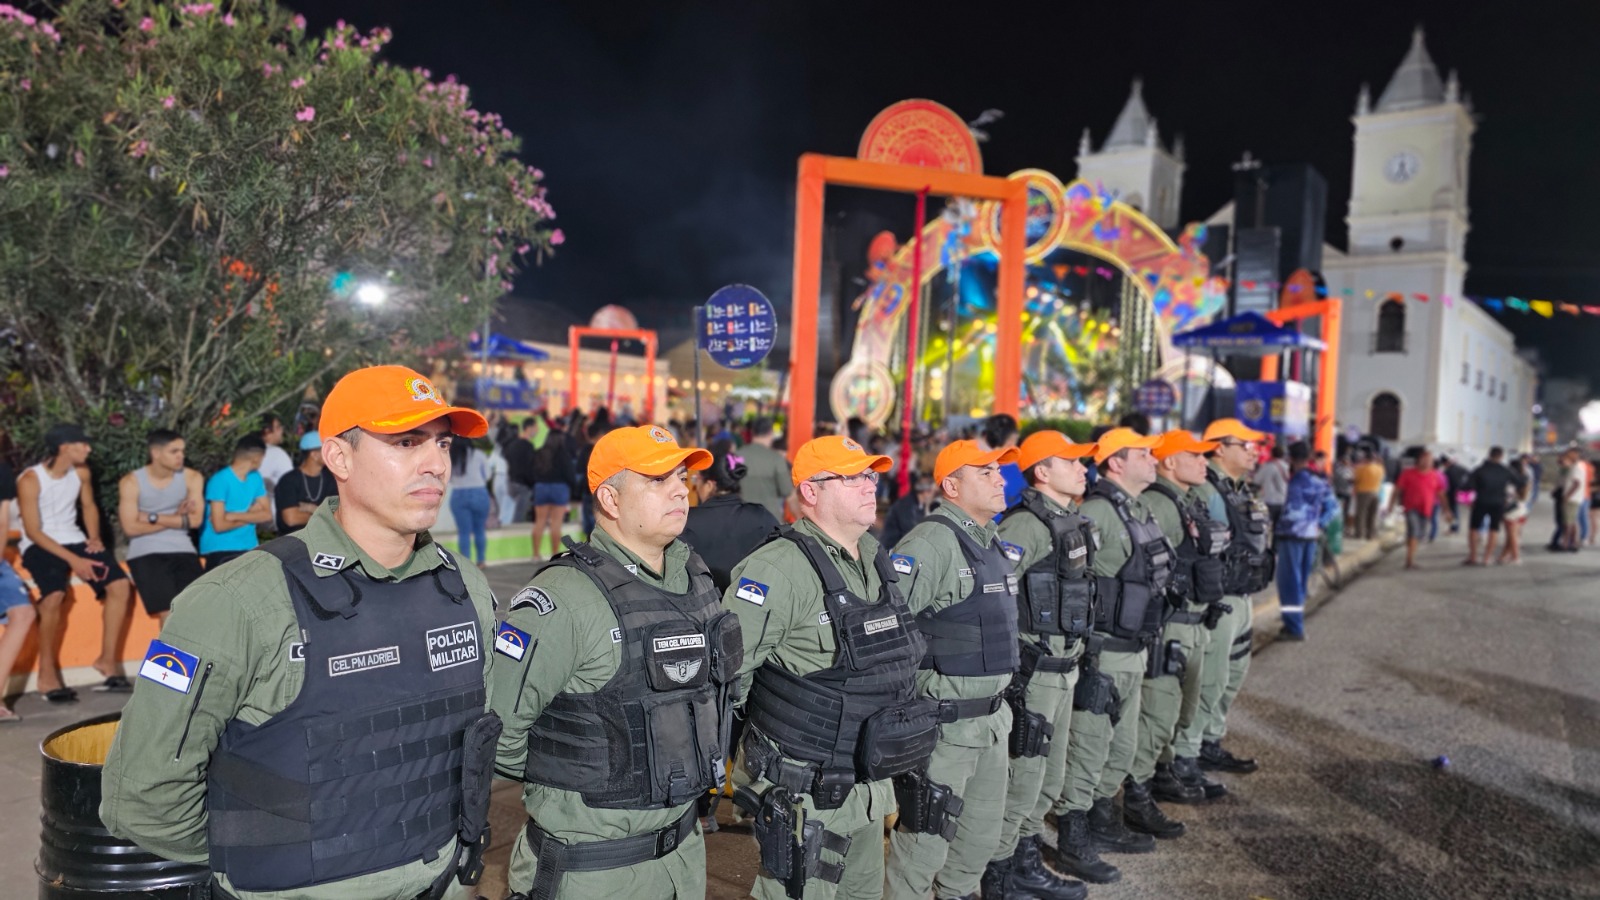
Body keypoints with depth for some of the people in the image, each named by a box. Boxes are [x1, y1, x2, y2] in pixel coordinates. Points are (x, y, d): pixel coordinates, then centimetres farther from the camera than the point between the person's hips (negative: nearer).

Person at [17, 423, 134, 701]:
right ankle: (47, 675, -19)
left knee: (119, 584, -12)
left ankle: (107, 660, -2)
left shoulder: (81, 472, 2)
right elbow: (33, 531, -17)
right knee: (55, 595, -33)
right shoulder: (30, 480, -16)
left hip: (74, 540, 6)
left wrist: (94, 538, 2)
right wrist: (74, 560, -24)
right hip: (40, 545, -6)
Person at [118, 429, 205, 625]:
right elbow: (131, 527, -10)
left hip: (182, 550, 2)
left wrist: (153, 517, -11)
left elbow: (194, 519, -6)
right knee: (169, 613, -12)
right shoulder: (131, 482, -3)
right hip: (146, 553, -2)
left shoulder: (191, 477, 2)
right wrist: (177, 519, -8)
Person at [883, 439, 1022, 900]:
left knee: (982, 832, 21)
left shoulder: (994, 543, 11)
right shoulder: (931, 543, -19)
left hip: (992, 719, 9)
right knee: (925, 838, 3)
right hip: (944, 723, -9)